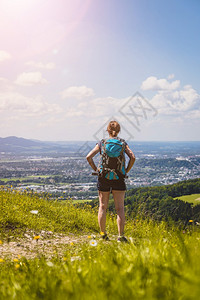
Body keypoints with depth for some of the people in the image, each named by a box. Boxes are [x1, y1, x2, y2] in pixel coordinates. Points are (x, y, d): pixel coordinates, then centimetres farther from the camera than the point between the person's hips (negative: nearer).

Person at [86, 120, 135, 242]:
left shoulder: (102, 143, 2)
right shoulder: (123, 143, 2)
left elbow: (89, 157, -5)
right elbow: (132, 157, -8)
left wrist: (96, 169, 4)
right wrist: (126, 171, 2)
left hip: (103, 177, 1)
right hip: (119, 177, 0)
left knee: (103, 207, 10)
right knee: (120, 208, 2)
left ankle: (103, 234, 14)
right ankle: (121, 235, -2)